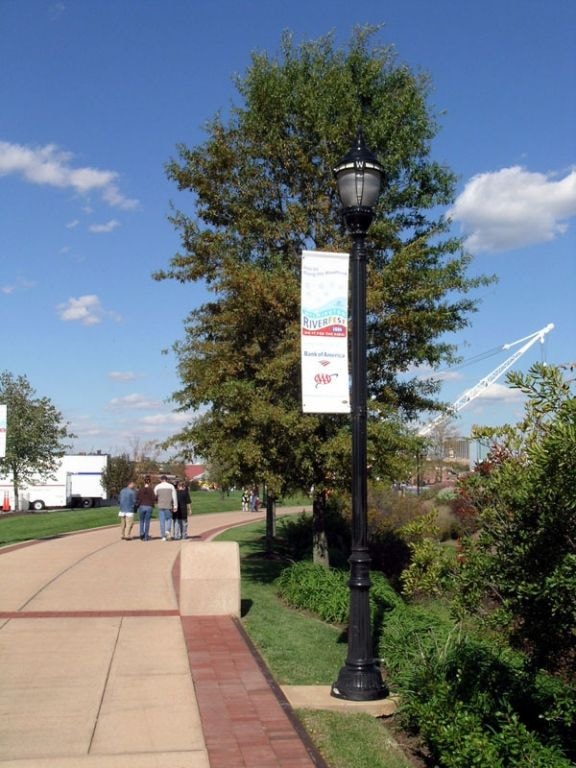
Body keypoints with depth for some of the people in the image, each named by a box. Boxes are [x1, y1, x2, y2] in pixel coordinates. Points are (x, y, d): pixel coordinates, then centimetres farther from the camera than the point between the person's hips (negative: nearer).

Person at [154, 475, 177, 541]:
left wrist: (157, 502, 28)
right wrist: (175, 506, -1)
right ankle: (167, 530, -11)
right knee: (168, 518, 13)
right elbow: (174, 496, -2)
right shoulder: (171, 486, 3)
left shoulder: (157, 487, 5)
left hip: (160, 506, 1)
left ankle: (163, 536, 4)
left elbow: (155, 496, 9)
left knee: (162, 521, 5)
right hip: (169, 506, -1)